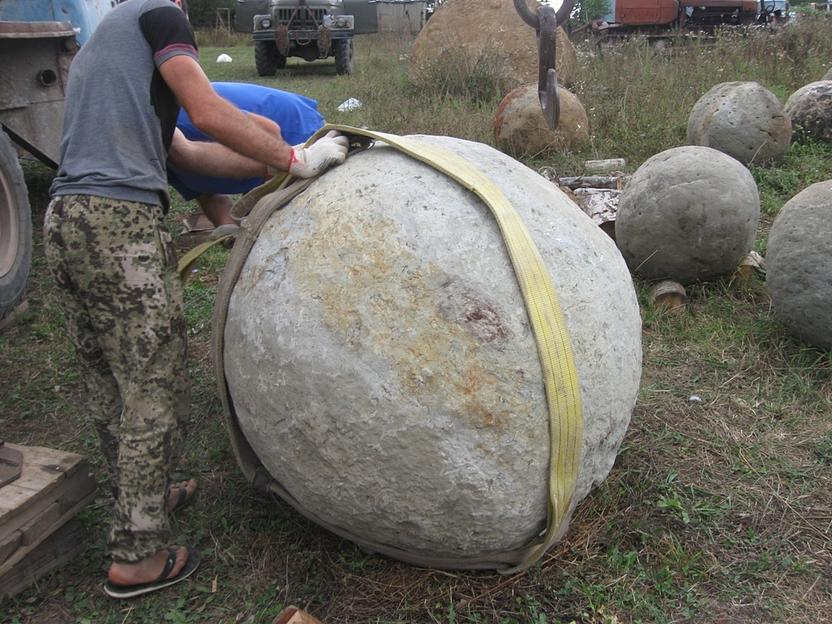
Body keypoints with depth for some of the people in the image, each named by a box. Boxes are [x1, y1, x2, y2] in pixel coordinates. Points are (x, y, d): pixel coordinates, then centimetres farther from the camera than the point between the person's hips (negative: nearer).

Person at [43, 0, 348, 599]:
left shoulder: (94, 49, 32)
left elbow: (186, 153, 23)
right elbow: (208, 113, -8)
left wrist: (278, 160, 21)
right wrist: (295, 159, 1)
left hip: (63, 220, 9)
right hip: (122, 221, -9)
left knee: (110, 388, 17)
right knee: (155, 394, -3)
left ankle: (144, 496, 34)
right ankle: (136, 559, 5)